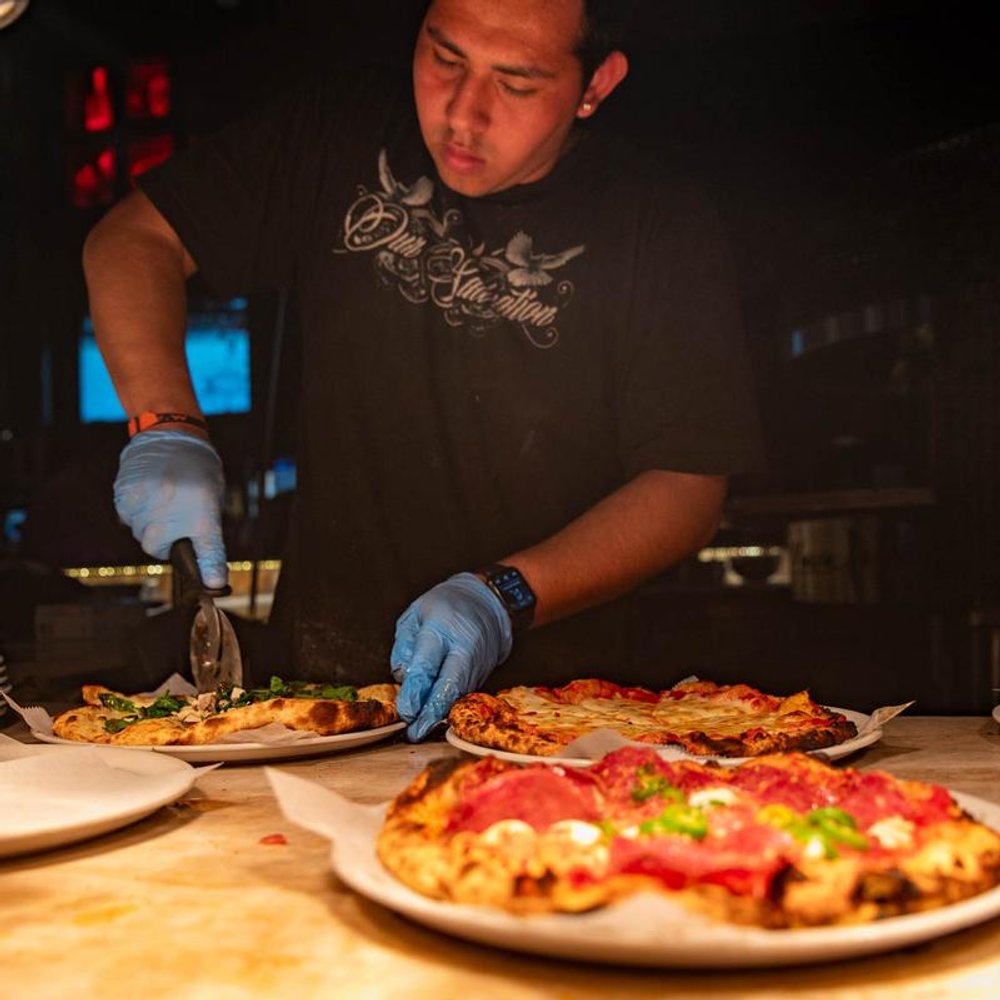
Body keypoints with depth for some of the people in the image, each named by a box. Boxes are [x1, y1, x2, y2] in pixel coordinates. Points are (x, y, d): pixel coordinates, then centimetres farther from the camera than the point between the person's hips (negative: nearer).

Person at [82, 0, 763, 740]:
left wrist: (502, 596, -20)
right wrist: (167, 427, -12)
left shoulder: (666, 232, -4)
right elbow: (134, 238, 5)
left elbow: (689, 487, -6)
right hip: (319, 678, 2)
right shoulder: (340, 137, 2)